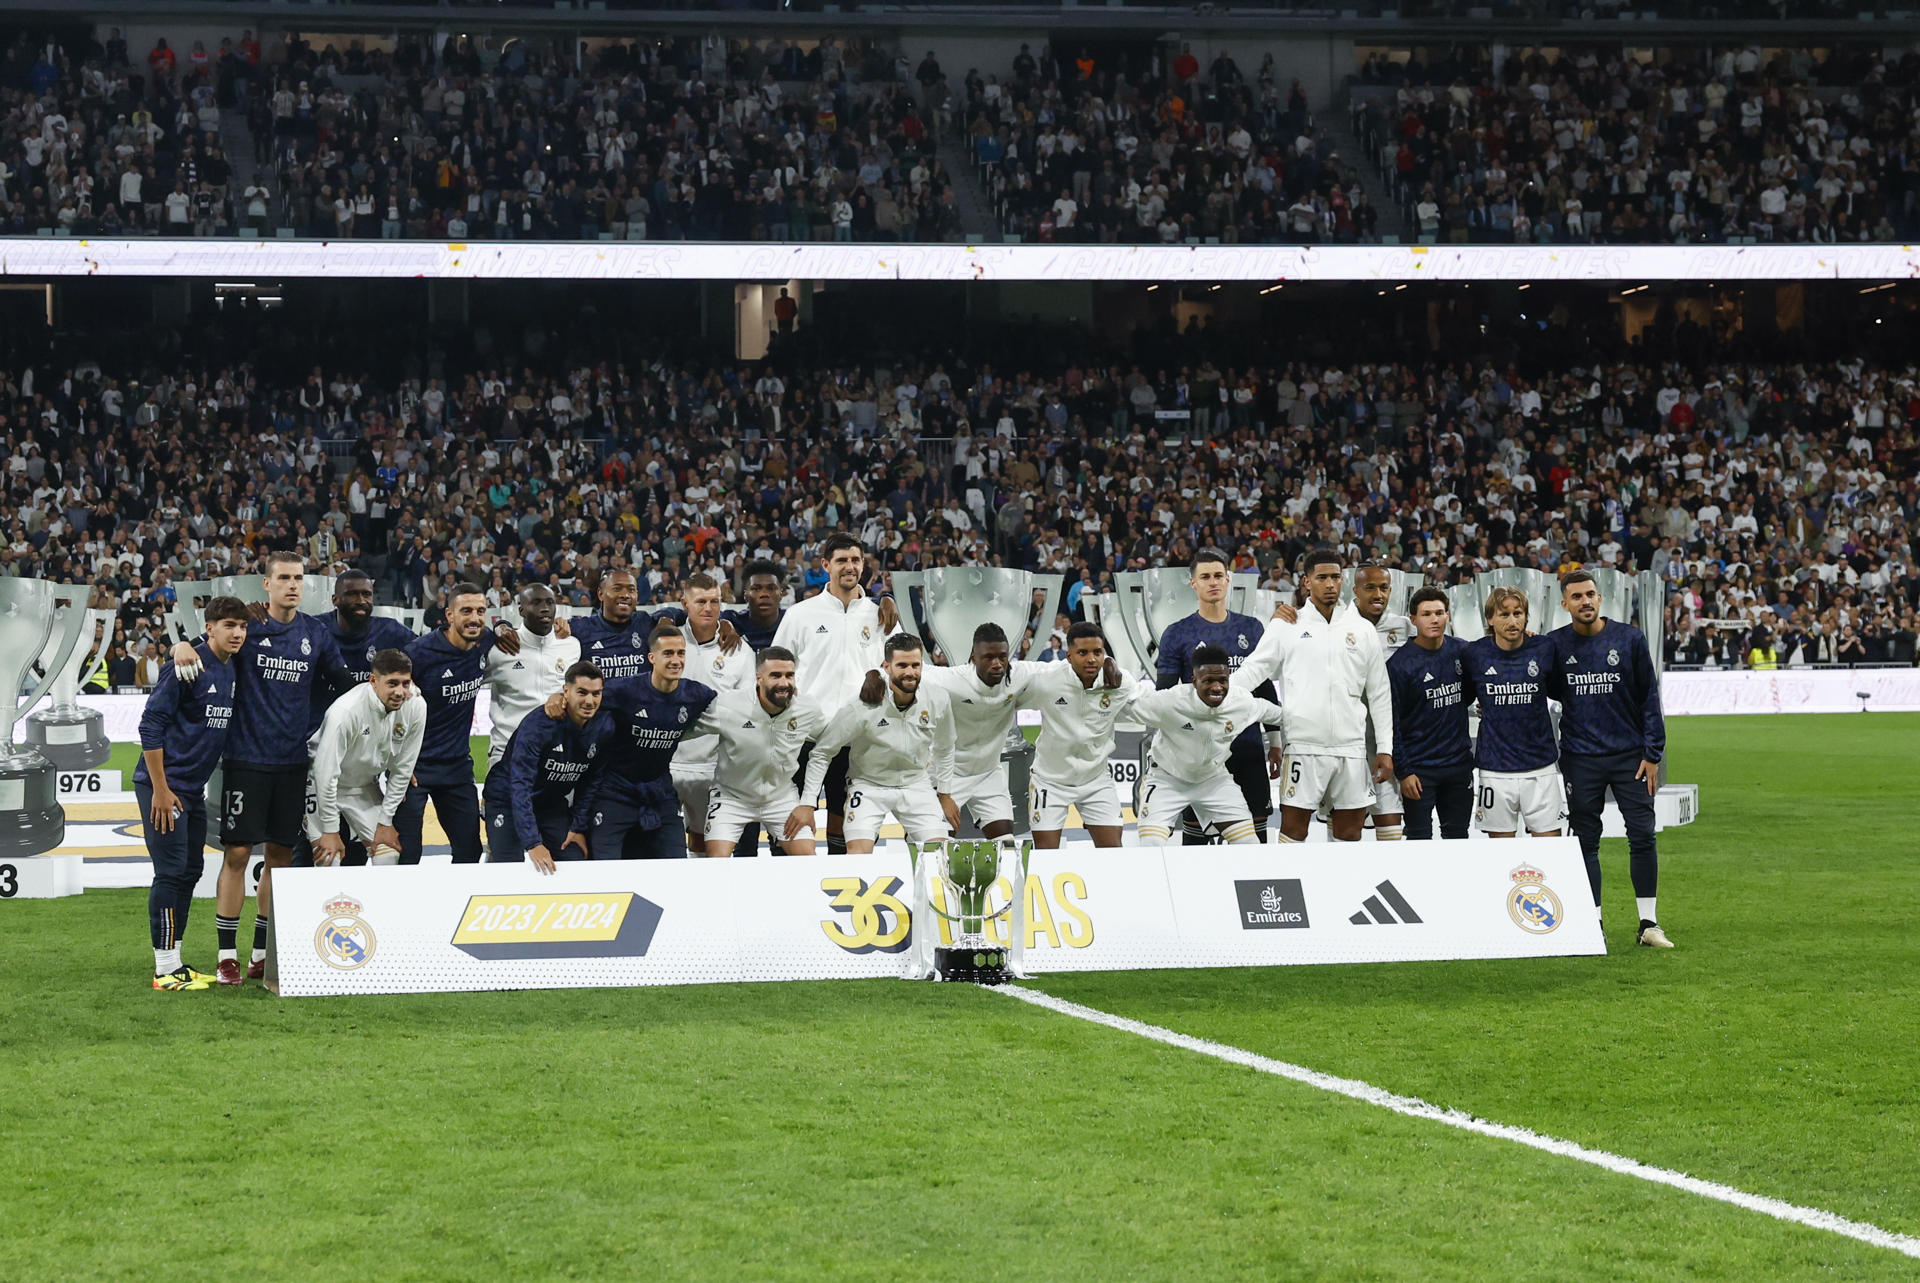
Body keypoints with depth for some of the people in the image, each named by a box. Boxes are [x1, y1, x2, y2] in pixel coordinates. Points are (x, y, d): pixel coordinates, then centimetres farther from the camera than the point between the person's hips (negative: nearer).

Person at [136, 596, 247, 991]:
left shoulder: (233, 671, 9)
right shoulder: (188, 667, -16)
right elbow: (151, 725, -17)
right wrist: (160, 789, -18)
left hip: (194, 788, 9)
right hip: (163, 784, -9)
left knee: (190, 870, 12)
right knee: (171, 872, -7)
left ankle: (175, 963, 20)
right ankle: (165, 969, -2)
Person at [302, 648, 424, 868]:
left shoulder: (415, 708, -18)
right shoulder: (346, 710, -33)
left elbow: (402, 769, -7)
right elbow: (327, 772, -27)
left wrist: (385, 821, -4)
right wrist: (330, 831, -21)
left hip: (366, 788, 5)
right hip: (323, 786, -5)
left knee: (389, 858, -2)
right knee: (329, 861, -17)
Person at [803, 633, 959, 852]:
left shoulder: (937, 702, -9)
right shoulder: (862, 706, -21)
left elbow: (944, 750, 13)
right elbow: (822, 752, -12)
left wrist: (945, 795, 15)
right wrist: (807, 804, -16)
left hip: (916, 783, 3)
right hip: (868, 785, -3)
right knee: (858, 856, -20)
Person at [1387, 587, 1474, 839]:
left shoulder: (1462, 651, 3)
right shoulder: (1400, 664, -10)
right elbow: (1392, 723, -9)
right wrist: (1403, 771, -12)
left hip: (1459, 764, 4)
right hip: (1420, 769, -4)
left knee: (1457, 837, 12)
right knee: (1419, 838, -1)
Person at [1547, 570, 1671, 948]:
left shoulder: (1630, 638, -1)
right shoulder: (1555, 644, 1)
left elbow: (1649, 698, 2)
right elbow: (1550, 691, 13)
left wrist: (1652, 754, -2)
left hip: (1629, 756, -1)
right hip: (1580, 758, 1)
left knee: (1643, 837, -5)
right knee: (1586, 842, 5)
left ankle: (1649, 923, 2)